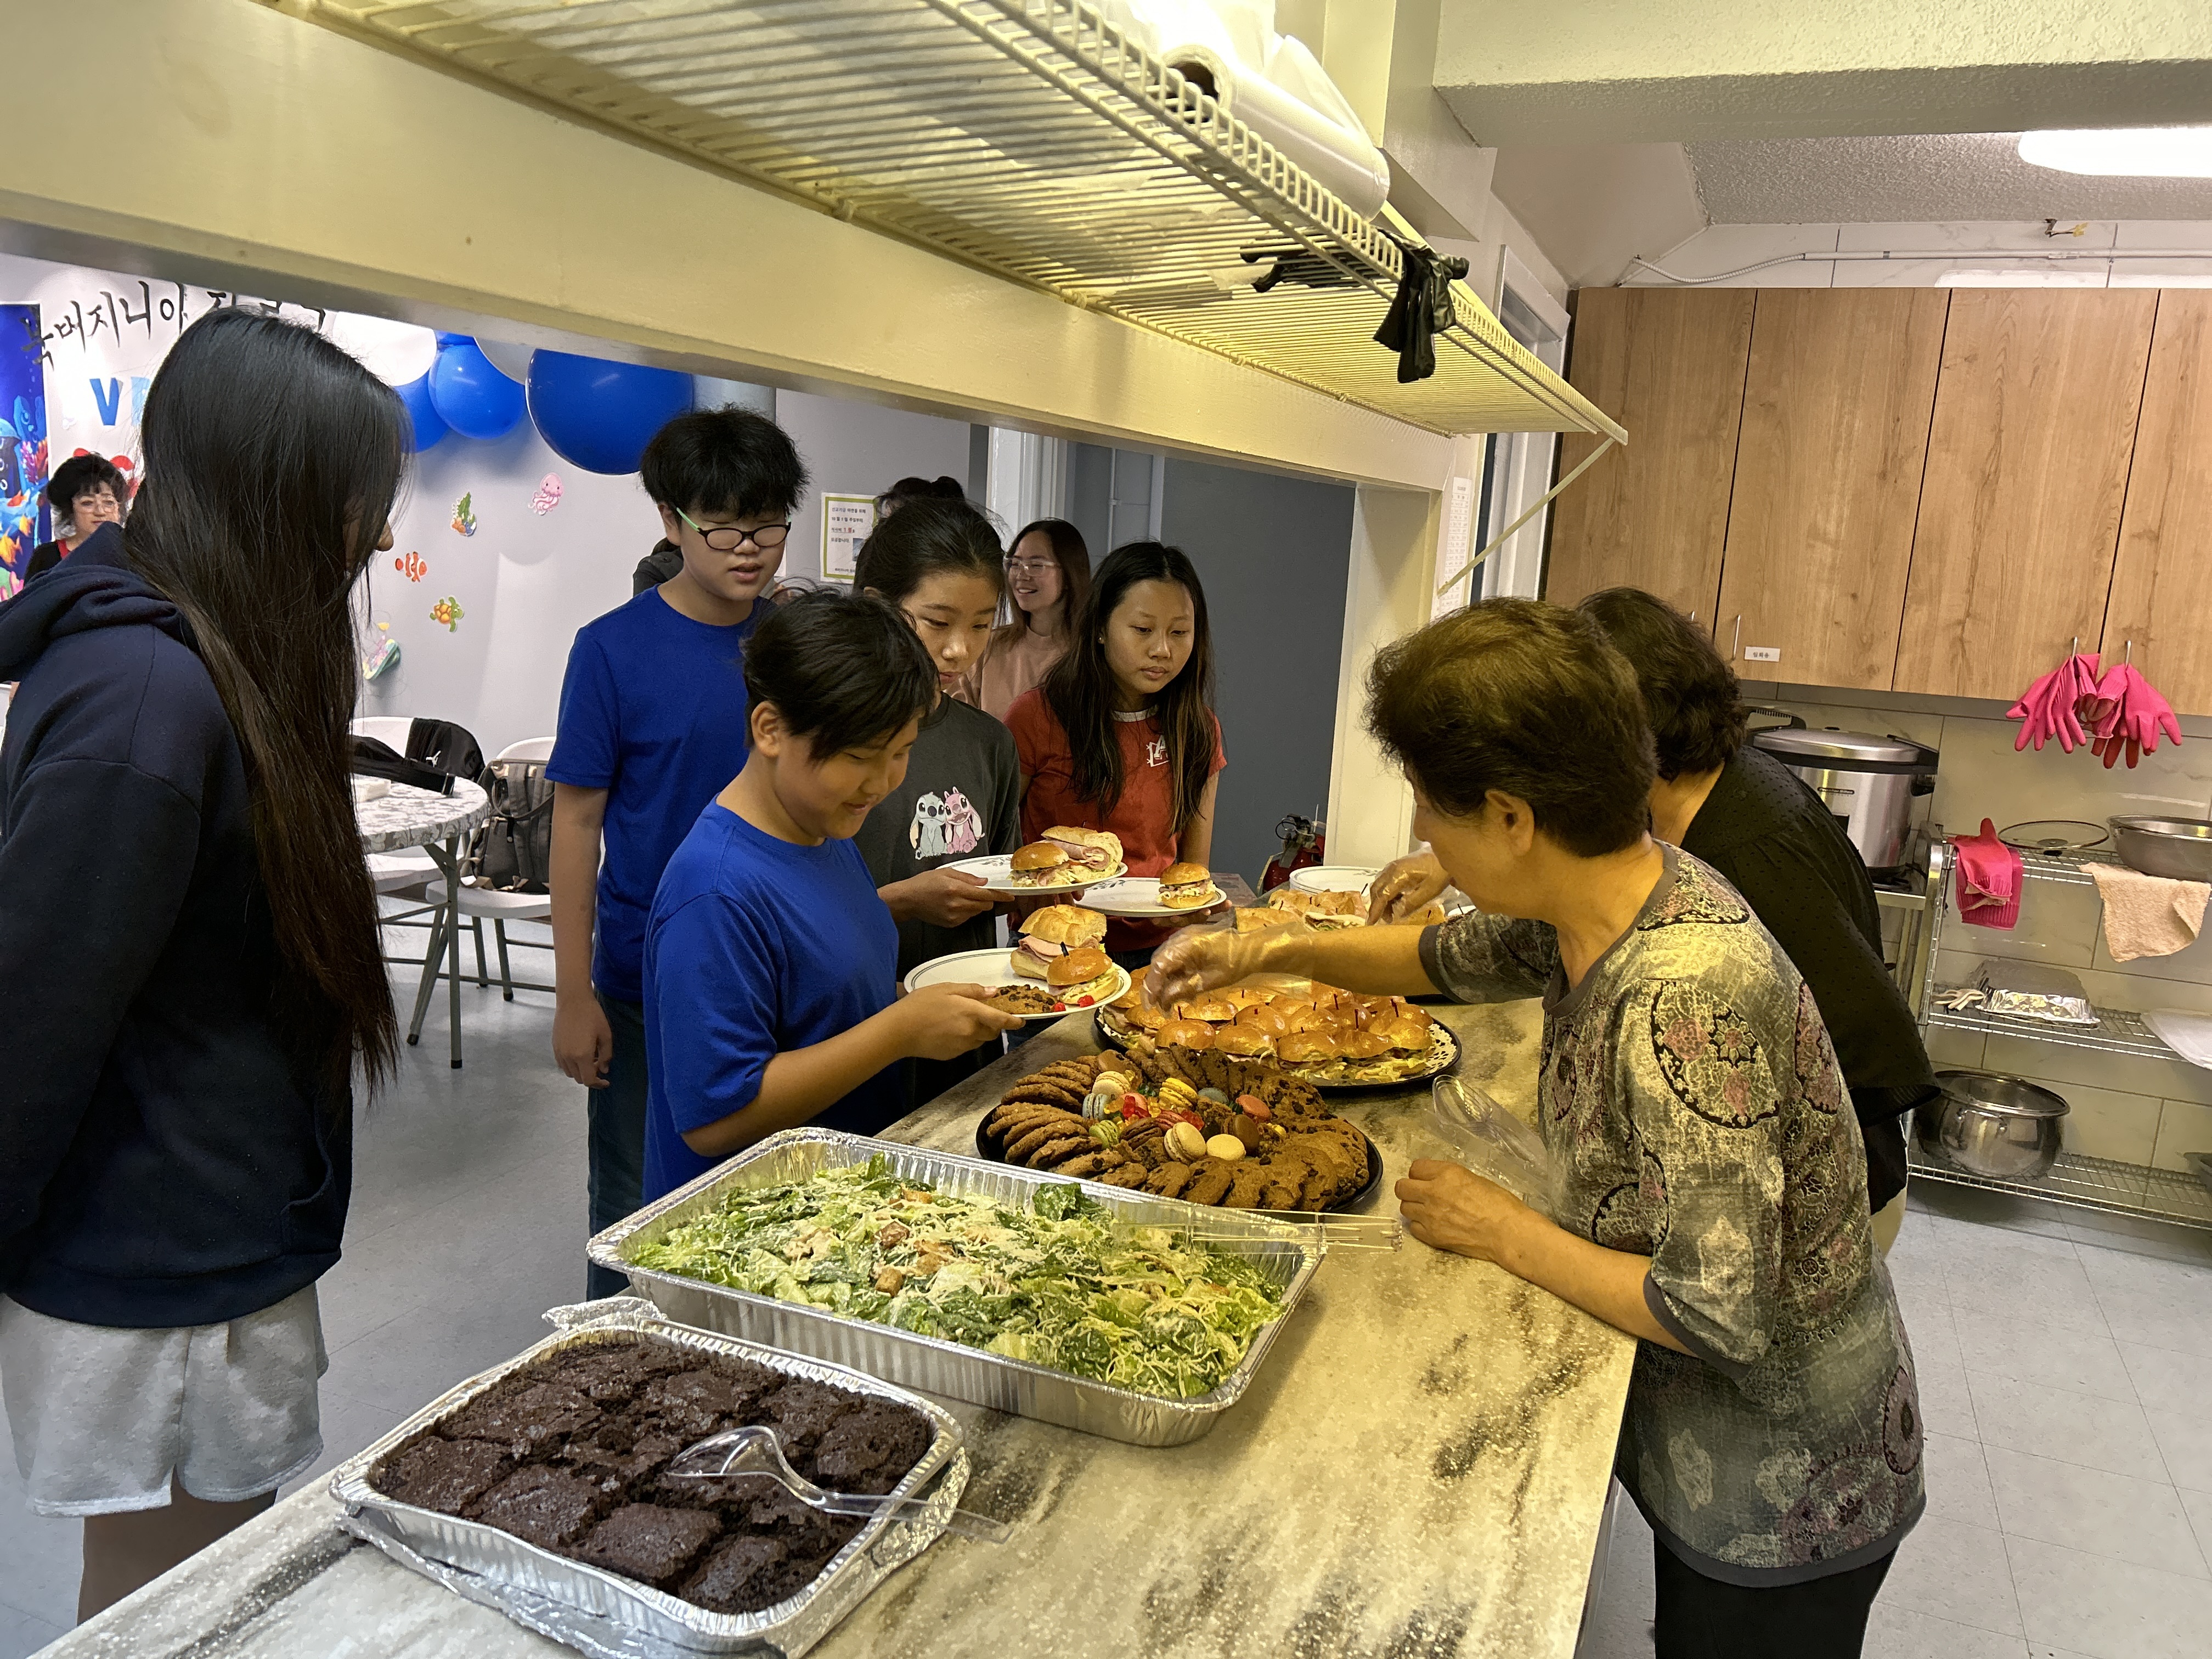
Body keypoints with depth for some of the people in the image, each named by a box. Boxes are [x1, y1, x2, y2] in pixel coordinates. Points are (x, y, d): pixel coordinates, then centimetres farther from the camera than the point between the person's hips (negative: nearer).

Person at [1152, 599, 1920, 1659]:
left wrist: (1506, 1234, -20)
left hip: (1786, 1492, -7)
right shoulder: (1603, 892, -10)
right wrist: (1273, 952, 1)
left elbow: (1721, 1314, -33)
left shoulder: (1684, 999, -37)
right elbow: (1452, 957, 11)